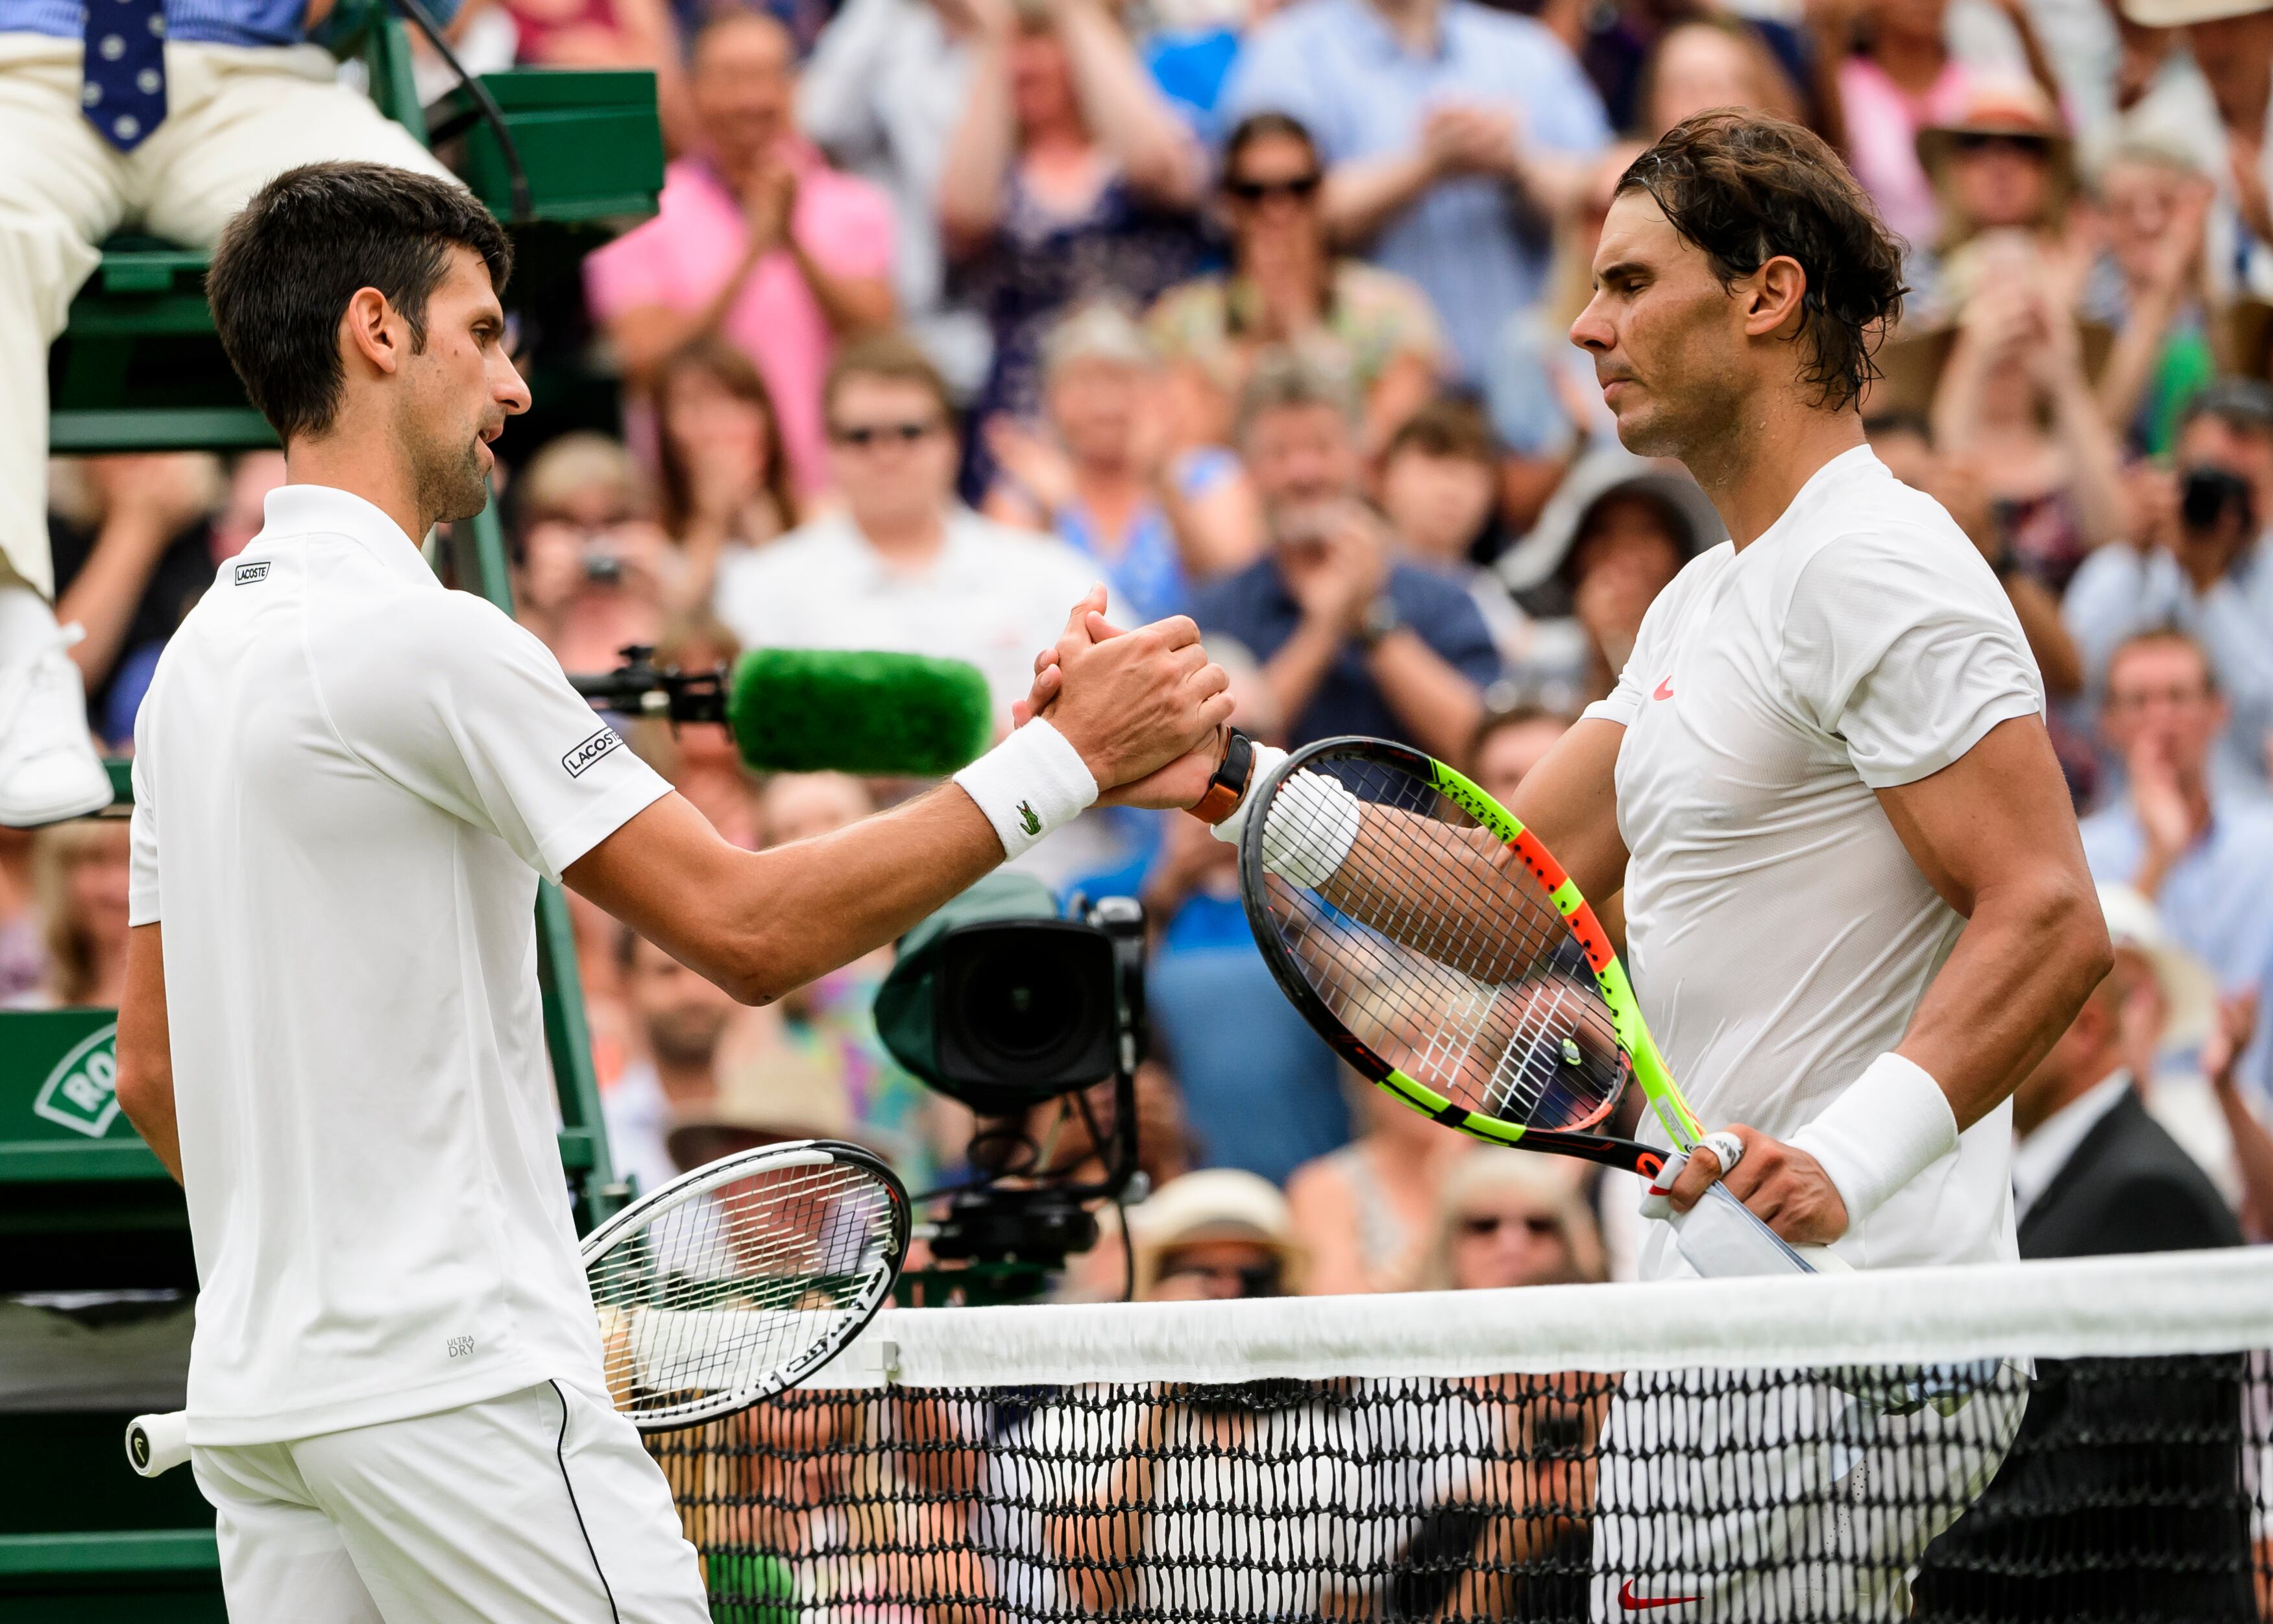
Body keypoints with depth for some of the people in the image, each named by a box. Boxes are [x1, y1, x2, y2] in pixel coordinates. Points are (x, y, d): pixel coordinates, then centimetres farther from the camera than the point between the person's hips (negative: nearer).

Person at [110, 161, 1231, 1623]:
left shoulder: (200, 656, 15)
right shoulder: (425, 639, -13)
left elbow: (153, 1068, 19)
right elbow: (750, 929, -15)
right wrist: (1064, 760, -11)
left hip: (255, 1391, 9)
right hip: (452, 1383, -9)